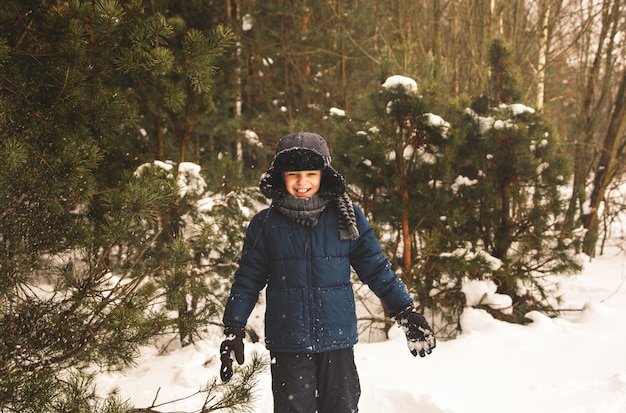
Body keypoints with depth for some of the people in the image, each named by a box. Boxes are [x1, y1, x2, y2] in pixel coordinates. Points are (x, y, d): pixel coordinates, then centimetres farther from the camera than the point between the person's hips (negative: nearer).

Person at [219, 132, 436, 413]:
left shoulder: (346, 217, -1)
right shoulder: (265, 224, 0)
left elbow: (375, 268, 4)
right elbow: (247, 281, 5)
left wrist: (405, 312, -1)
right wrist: (233, 331, 3)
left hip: (337, 341, 1)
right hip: (287, 346, 0)